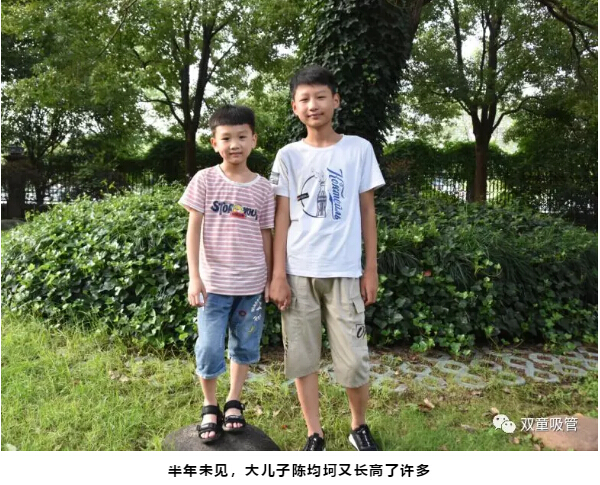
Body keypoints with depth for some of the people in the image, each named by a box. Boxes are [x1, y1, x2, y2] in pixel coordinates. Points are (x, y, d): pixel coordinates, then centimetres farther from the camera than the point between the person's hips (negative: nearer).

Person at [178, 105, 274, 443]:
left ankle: (234, 403, 34)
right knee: (209, 349, 1)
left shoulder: (263, 188, 1)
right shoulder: (205, 180, -3)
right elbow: (193, 230, -4)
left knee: (245, 347, 13)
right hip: (214, 283, -1)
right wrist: (194, 277, -11)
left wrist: (270, 280, 7)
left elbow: (266, 236, 7)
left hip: (251, 284, 2)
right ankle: (210, 408, 25)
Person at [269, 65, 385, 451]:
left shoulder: (359, 149, 3)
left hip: (344, 272, -1)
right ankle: (315, 435, 25)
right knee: (302, 358, 7)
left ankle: (359, 426, 30)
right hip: (299, 272, 1)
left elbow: (368, 211, 6)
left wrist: (371, 269, 2)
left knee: (354, 360, 3)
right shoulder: (288, 156, 4)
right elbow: (282, 217, 3)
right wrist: (278, 275, -3)